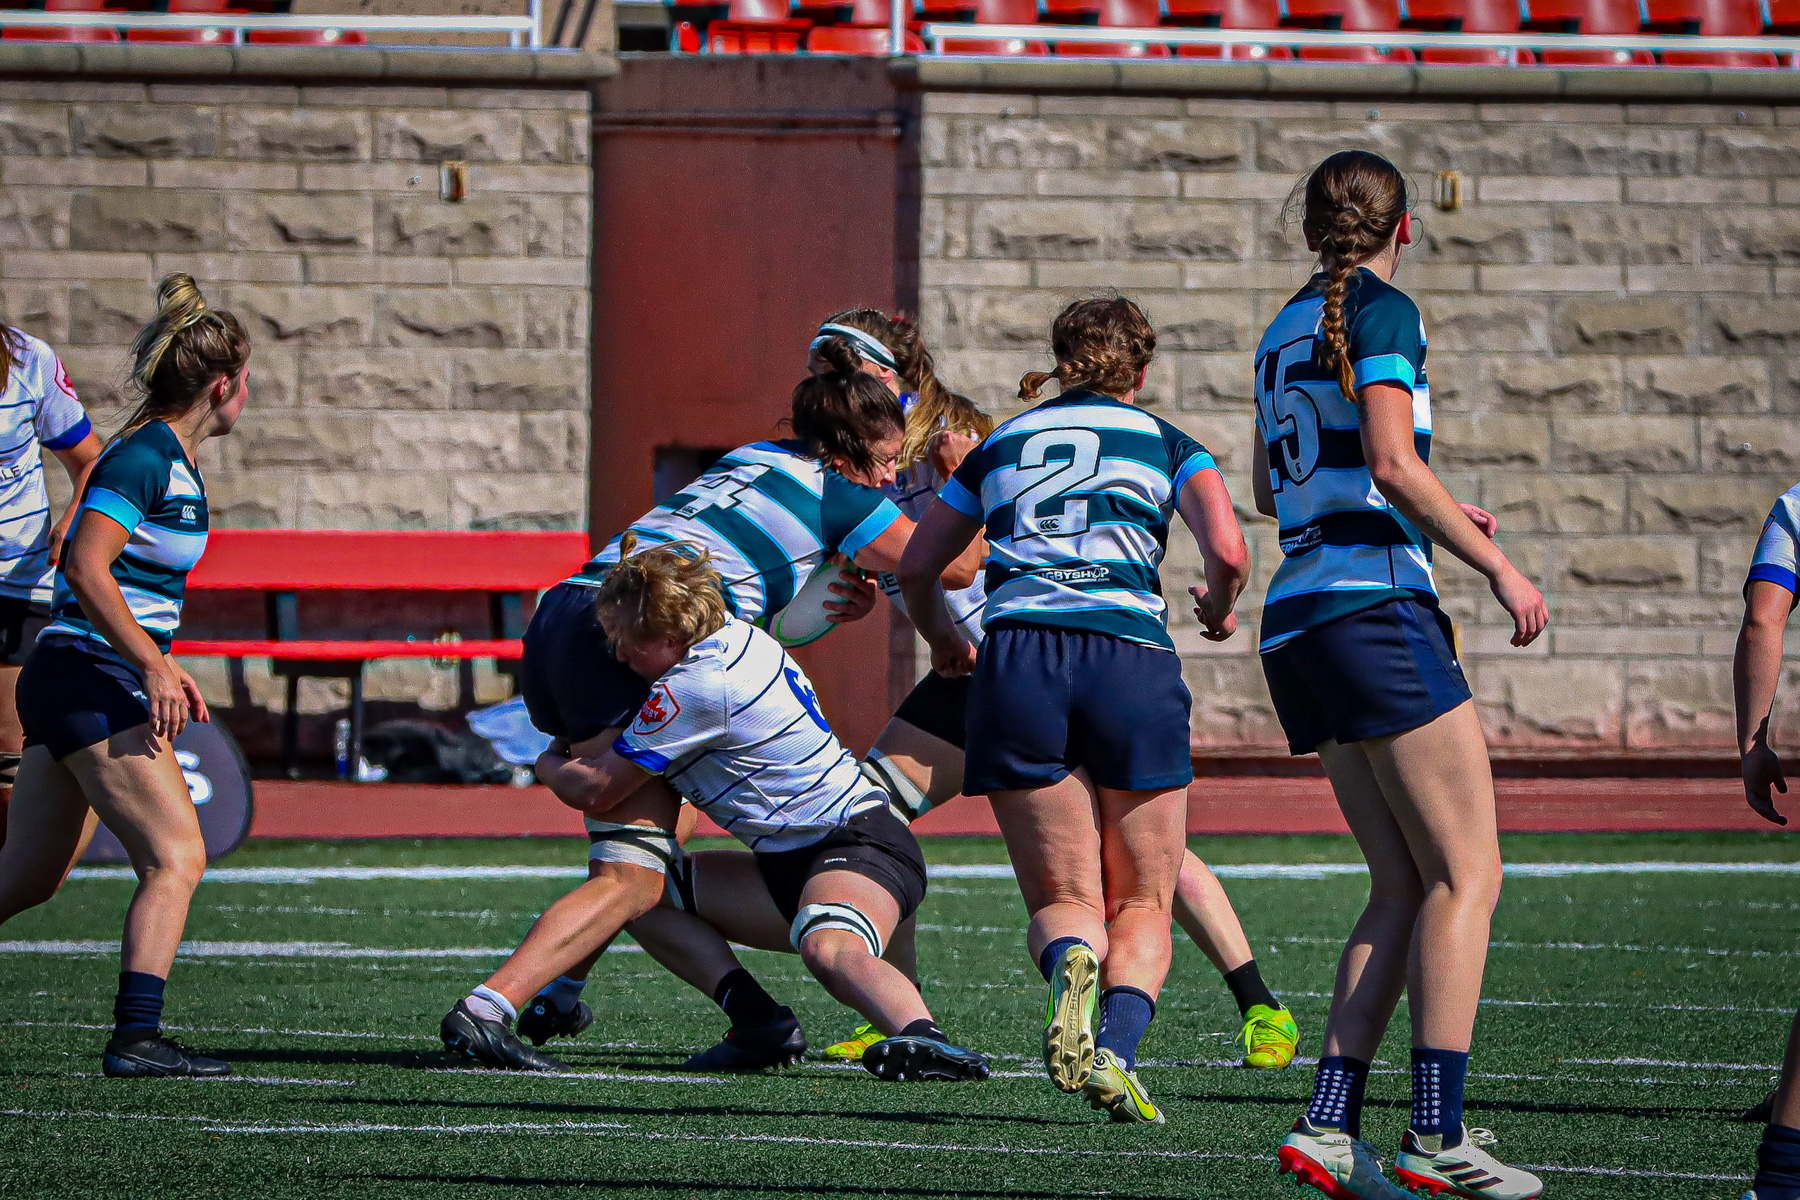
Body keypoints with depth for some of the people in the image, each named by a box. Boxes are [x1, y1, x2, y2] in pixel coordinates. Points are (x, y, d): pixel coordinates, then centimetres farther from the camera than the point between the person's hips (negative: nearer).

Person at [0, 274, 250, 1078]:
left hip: (64, 681, 10)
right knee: (176, 858, -11)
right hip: (92, 686, -10)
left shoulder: (171, 456, 15)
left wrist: (163, 667, 22)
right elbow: (86, 568, -23)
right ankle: (137, 1038, -15)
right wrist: (154, 666, -23)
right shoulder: (145, 455, -15)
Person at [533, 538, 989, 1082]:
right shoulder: (735, 632, 9)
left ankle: (925, 1039, -70)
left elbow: (593, 791, -7)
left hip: (860, 843, -11)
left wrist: (549, 763, 14)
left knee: (827, 948, -43)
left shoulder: (691, 690, -19)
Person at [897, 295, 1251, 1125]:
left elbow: (915, 567, 23)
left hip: (1016, 661, 1)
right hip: (1132, 661, -1)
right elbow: (1227, 552, 0)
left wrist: (945, 642, 43)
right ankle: (1114, 1049, -19)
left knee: (1063, 898, 8)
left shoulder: (1001, 446, 22)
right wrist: (1218, 611, 22)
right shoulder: (1166, 444, 15)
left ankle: (1070, 965, -29)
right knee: (1142, 905, 10)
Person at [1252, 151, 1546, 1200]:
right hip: (1376, 606, -8)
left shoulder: (1287, 328, 19)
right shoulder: (1385, 311, -5)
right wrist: (1498, 566, -9)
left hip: (1298, 624, 8)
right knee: (1467, 873, -6)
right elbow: (1392, 464, -16)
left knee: (1404, 887, 8)